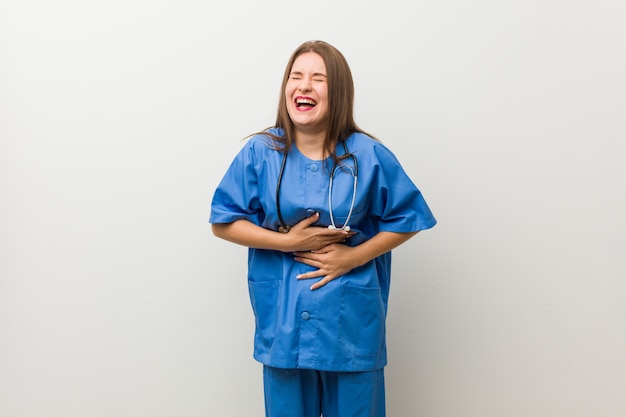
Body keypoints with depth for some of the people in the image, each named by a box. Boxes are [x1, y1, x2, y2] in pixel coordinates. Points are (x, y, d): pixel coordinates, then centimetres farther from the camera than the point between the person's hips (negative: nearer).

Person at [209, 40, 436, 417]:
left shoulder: (369, 155, -7)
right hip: (283, 315, 1)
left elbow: (406, 219, 2)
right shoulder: (260, 152, -6)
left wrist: (353, 257, -11)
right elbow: (223, 222, -1)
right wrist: (288, 241, -12)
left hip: (351, 316, 0)